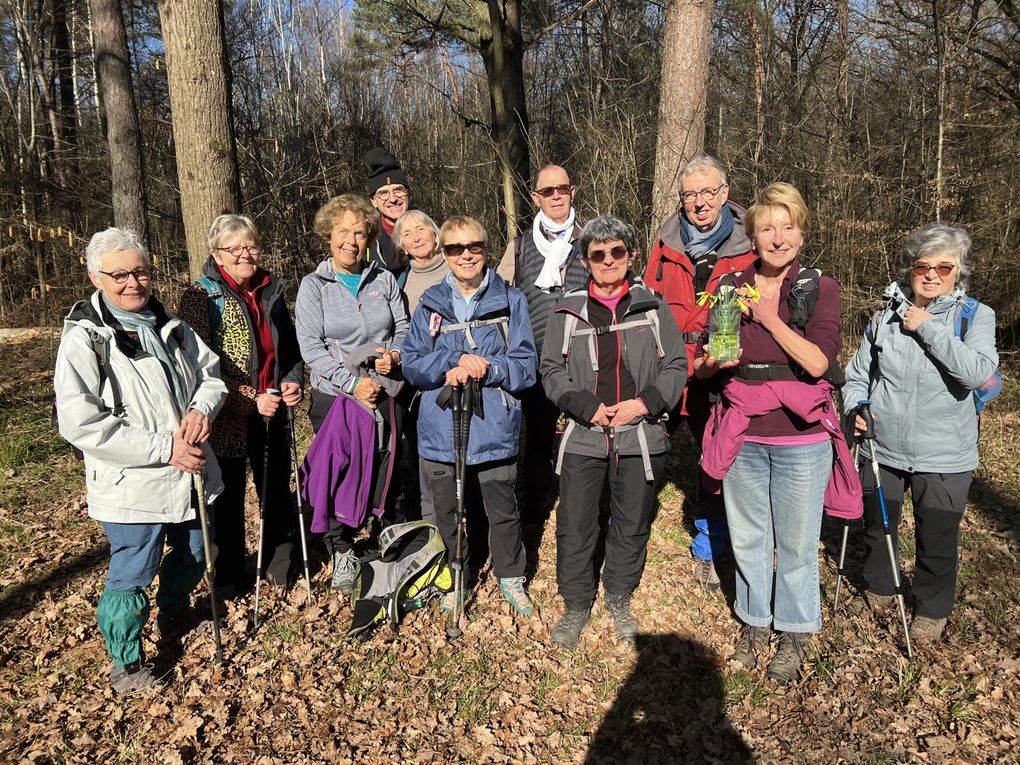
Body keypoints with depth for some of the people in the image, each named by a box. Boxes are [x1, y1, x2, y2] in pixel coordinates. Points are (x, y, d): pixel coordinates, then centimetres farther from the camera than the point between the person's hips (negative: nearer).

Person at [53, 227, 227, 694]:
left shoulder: (171, 327, 7)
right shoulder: (84, 339, -14)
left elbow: (212, 375, 12)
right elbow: (80, 424, -22)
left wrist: (202, 408, -12)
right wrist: (164, 448, -24)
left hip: (190, 473, 7)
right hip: (132, 485, -6)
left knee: (192, 555, 23)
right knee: (131, 575, 7)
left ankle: (174, 616, 52)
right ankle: (127, 667, 30)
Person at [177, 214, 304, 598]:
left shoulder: (271, 289, 6)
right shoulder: (200, 297, -10)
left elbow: (290, 345, 16)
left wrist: (293, 380, -3)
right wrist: (251, 399, -20)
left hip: (272, 412, 5)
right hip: (227, 418, -4)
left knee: (277, 491, 14)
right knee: (228, 497, 11)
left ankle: (279, 566, 34)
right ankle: (229, 577, 30)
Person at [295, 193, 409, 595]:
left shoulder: (384, 280, 10)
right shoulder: (313, 285, 0)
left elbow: (404, 328, 11)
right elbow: (311, 346, -8)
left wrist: (394, 354, -11)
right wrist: (352, 382, -16)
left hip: (385, 393, 3)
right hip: (335, 396, -2)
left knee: (388, 468, 7)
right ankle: (341, 551, 20)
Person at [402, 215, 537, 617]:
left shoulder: (510, 300, -1)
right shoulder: (431, 303, 4)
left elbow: (525, 366, -4)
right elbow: (412, 365, -1)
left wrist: (482, 370, -19)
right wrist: (456, 361, -17)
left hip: (494, 429, -1)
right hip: (441, 430, 2)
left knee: (503, 511, 13)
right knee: (449, 513, 15)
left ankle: (511, 577, 36)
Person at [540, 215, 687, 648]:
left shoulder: (653, 308, 4)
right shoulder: (568, 311, 3)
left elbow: (675, 366, 3)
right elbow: (553, 371, 1)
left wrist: (644, 403, -12)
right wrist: (590, 407, -12)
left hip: (640, 436, 1)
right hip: (583, 436, 0)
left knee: (632, 525, 14)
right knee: (574, 527, 5)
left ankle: (619, 599, 36)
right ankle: (576, 605, 26)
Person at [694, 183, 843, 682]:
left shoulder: (820, 289, -5)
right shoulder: (732, 288, 3)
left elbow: (817, 362, -18)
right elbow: (700, 365, 5)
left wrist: (770, 319, -16)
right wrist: (714, 362, -17)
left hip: (801, 439, -3)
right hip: (742, 437, 3)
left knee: (796, 542, 10)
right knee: (746, 536, 16)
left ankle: (795, 634, 31)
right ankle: (753, 621, 37)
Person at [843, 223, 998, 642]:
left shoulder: (976, 316, -6)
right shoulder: (885, 317, 1)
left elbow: (978, 372, -24)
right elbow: (857, 375, 9)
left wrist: (928, 327, -21)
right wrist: (856, 407, -10)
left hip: (945, 457, -2)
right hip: (882, 449, 3)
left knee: (938, 540, 11)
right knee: (877, 526, 20)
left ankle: (932, 610, 37)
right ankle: (879, 586, 47)